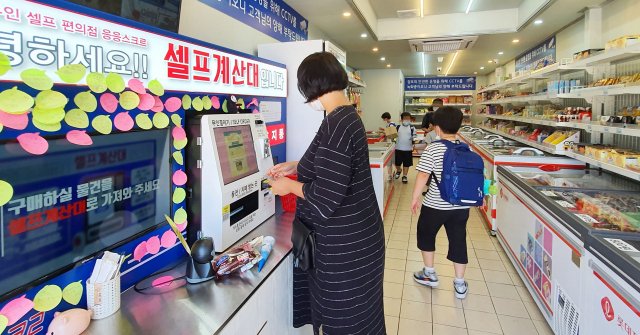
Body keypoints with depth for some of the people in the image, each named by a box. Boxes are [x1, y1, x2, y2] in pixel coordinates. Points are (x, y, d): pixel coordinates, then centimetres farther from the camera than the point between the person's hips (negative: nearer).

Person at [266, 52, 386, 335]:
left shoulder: (336, 124, -25)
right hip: (355, 236, 9)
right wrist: (295, 166, 19)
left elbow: (325, 197, -26)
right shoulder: (348, 116, 7)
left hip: (346, 245, -9)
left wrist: (290, 185, -9)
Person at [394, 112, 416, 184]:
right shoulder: (398, 127, 3)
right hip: (398, 148, 0)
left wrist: (413, 138, -22)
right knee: (397, 163, 7)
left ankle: (404, 176, 19)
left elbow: (414, 136, 0)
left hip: (408, 149, 0)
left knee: (406, 164, 5)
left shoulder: (412, 128, 2)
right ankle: (398, 170, 39)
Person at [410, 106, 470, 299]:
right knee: (458, 240, 13)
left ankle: (429, 274, 29)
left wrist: (415, 198, -6)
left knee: (426, 235, 18)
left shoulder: (432, 149, -14)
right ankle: (460, 284, 22)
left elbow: (423, 176, -17)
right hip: (461, 206, 4)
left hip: (434, 205, -4)